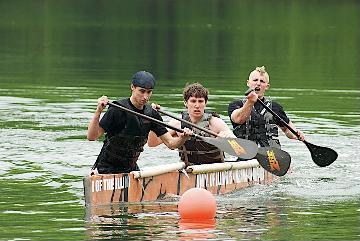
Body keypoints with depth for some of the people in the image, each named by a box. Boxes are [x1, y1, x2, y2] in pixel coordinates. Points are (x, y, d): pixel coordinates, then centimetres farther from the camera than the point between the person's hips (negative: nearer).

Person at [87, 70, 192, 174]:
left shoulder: (151, 114, 1)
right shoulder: (118, 110, -17)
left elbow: (170, 143, 2)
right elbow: (91, 137, -21)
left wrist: (182, 138, -20)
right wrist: (98, 111, -35)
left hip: (131, 168, 6)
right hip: (108, 169, -6)